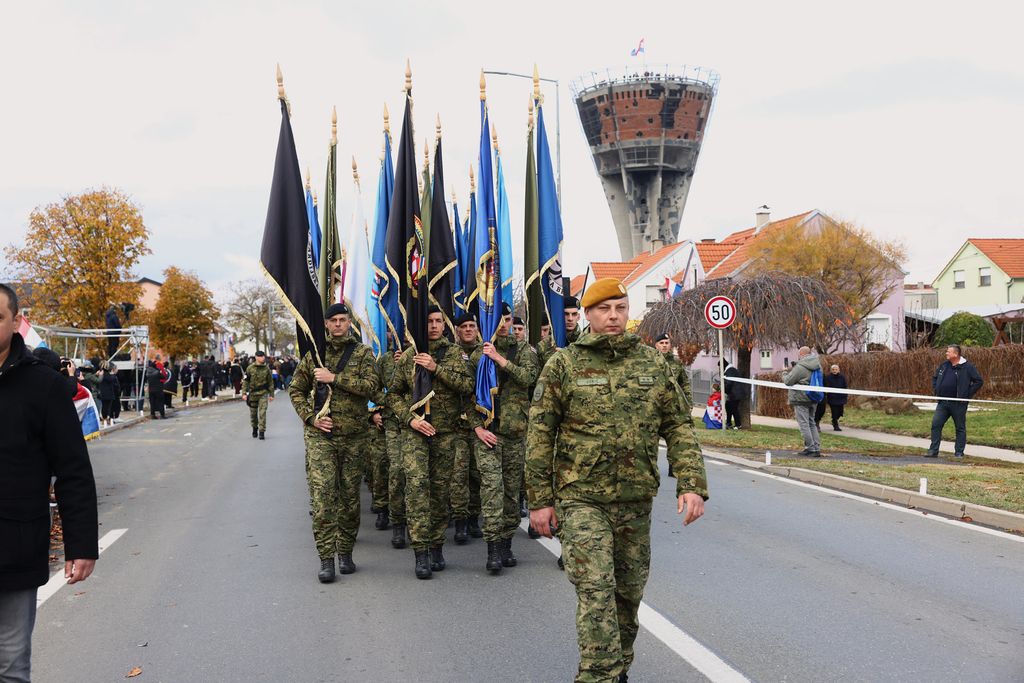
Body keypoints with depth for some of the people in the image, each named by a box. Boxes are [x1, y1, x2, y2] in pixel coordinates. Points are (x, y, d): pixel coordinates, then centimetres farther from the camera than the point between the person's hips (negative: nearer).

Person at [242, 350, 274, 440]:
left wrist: (271, 394, 7)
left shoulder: (266, 369, 1)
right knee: (253, 413, 11)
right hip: (253, 394, 1)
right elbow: (245, 381, 1)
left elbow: (270, 382, 8)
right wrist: (244, 393, -6)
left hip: (263, 393, -1)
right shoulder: (250, 368, -2)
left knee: (262, 413, -9)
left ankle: (262, 431, -5)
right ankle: (254, 428, 33)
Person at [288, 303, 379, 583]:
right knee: (322, 495, -8)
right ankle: (326, 558, -5)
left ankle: (345, 552, 20)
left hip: (353, 434, 0)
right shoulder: (314, 353, 9)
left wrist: (334, 378, -16)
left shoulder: (363, 353, 4)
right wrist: (311, 417, 0)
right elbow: (296, 390, 14)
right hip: (319, 434, 0)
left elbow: (370, 386, -11)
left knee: (350, 495, 6)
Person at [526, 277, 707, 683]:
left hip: (637, 499, 4)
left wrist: (692, 484, -5)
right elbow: (540, 434, -2)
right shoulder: (563, 365, -2)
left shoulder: (653, 363, 6)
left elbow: (678, 428, 6)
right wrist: (539, 499, -5)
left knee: (629, 591, 15)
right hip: (582, 498, -3)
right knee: (596, 591, -13)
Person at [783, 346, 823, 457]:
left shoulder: (800, 367, -19)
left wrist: (784, 375, 9)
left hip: (801, 399, -8)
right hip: (813, 399, 8)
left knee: (804, 424, -1)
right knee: (812, 423, 16)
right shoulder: (818, 365, 7)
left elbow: (788, 381, -16)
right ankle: (816, 448, 15)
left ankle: (810, 448, -1)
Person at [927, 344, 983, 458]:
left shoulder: (967, 367, -7)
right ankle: (933, 451, 2)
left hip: (958, 404, -5)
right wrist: (935, 390, 11)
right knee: (935, 424, -2)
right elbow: (935, 378, 25)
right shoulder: (943, 365, 9)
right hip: (942, 403, 5)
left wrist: (968, 394, -10)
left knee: (960, 428, 6)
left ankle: (959, 452, 15)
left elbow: (979, 381, -6)